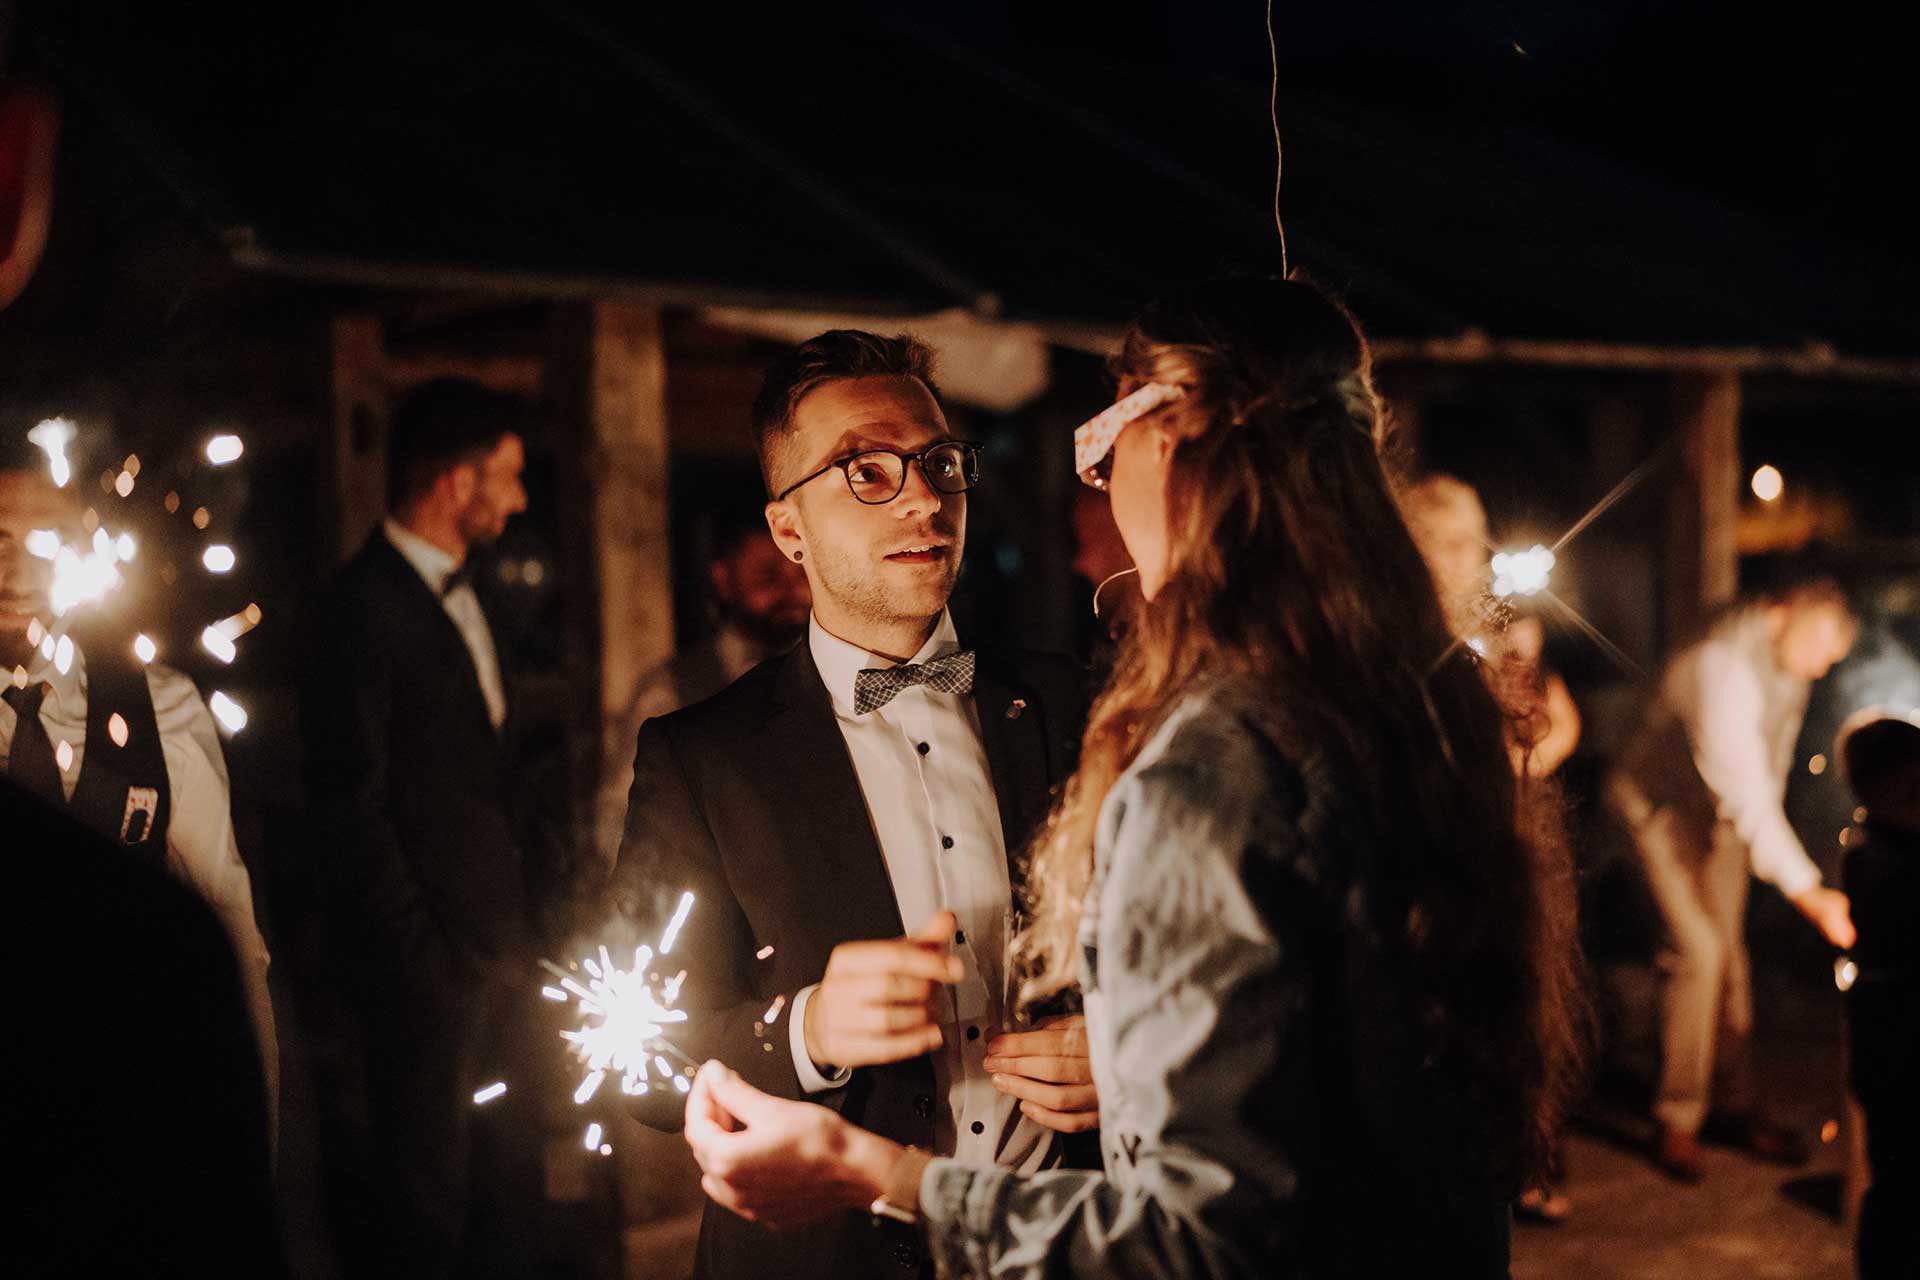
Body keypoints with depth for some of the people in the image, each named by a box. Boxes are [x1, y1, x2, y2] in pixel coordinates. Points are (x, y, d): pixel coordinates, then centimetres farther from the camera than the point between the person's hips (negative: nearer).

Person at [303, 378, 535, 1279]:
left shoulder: (459, 594, 15)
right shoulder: (366, 605, -13)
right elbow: (351, 807, -16)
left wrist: (521, 917, 12)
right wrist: (416, 958, -15)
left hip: (498, 943, 8)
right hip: (433, 962, -8)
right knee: (429, 1193, 4)